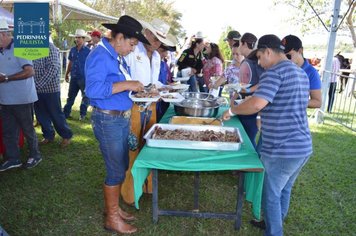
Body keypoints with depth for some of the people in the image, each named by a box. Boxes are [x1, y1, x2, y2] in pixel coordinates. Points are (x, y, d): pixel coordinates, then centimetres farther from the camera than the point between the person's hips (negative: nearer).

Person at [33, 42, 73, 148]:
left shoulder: (50, 47, -11)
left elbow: (53, 67, -19)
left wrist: (39, 83, -21)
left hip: (50, 88, -6)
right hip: (37, 89, 6)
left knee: (56, 114, 3)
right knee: (41, 115, 13)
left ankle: (66, 136, 19)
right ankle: (48, 135, 29)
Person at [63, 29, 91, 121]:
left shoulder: (88, 51, -6)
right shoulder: (72, 50, 9)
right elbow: (70, 63, 17)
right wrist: (67, 74, 17)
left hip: (84, 78, -5)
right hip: (74, 77, 5)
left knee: (85, 97, 3)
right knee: (70, 96, 12)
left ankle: (83, 114, 15)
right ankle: (66, 113, 20)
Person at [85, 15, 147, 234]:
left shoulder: (118, 56, 12)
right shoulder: (100, 56, -17)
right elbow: (93, 90, -28)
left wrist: (135, 88, 7)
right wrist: (126, 85, -26)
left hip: (122, 118, 9)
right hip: (108, 120, -9)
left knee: (121, 167, 18)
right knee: (116, 171, 1)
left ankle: (114, 207, 36)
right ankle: (112, 218, 20)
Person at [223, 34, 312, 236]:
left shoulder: (274, 71, -15)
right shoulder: (301, 73, 14)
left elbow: (256, 104, -28)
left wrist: (232, 110, -11)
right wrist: (267, 117, 27)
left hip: (282, 150, -9)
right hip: (303, 146, 9)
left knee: (271, 196, 9)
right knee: (284, 190, 24)